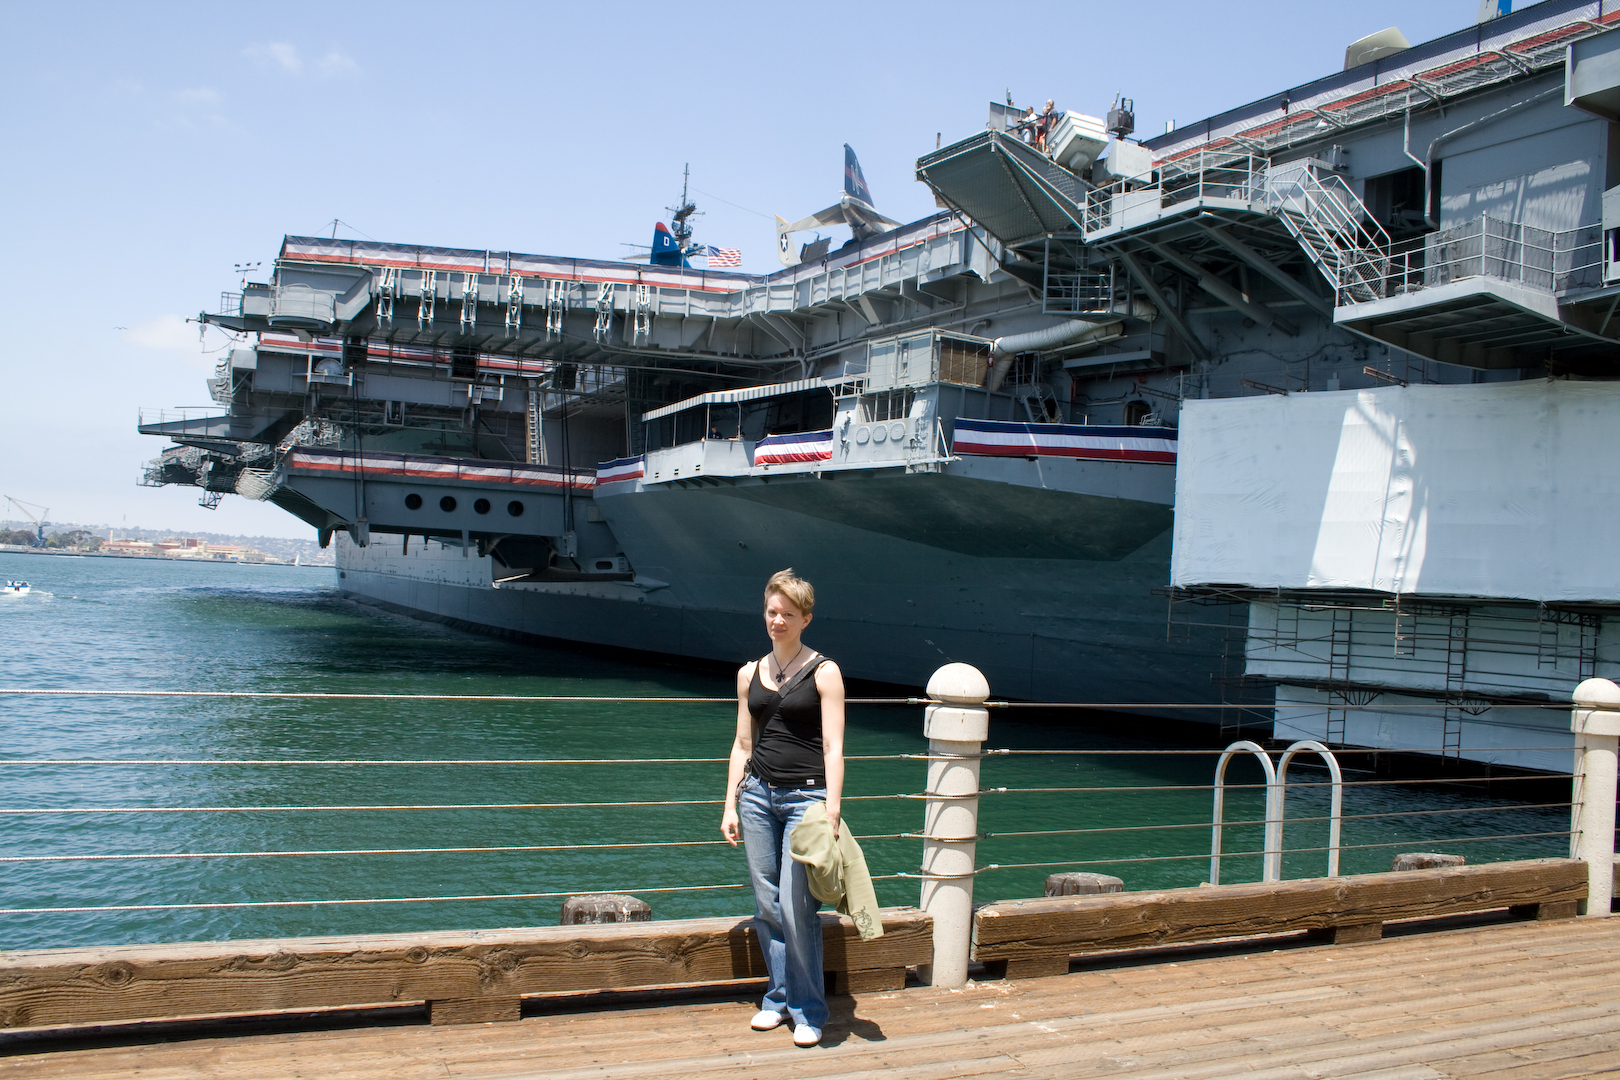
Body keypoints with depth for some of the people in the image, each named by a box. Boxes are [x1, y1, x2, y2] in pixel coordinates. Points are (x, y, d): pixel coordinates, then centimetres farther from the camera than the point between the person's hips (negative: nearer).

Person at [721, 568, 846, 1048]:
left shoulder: (823, 673, -4)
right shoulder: (750, 674, 10)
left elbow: (833, 747, -8)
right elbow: (743, 744, 14)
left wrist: (832, 811, -15)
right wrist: (731, 804, 9)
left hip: (807, 796, -4)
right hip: (758, 794, 5)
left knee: (797, 908, -7)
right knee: (767, 905, 8)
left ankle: (808, 1008, 7)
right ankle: (778, 997, 23)